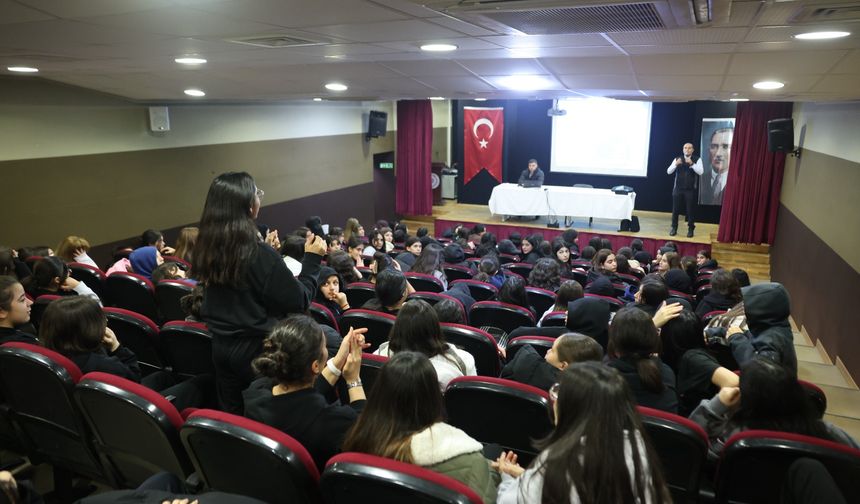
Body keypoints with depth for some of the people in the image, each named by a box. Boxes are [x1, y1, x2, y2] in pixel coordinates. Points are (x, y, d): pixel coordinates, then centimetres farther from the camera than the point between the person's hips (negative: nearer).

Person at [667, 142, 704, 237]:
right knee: (675, 209, 6)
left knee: (690, 210, 3)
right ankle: (674, 228, 19)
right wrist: (676, 164, -20)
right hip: (678, 188, 2)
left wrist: (692, 164, -26)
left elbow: (700, 172, -14)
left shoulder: (697, 159, -1)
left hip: (690, 189, -2)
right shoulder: (677, 159, 4)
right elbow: (669, 171, -3)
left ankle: (690, 229, 15)